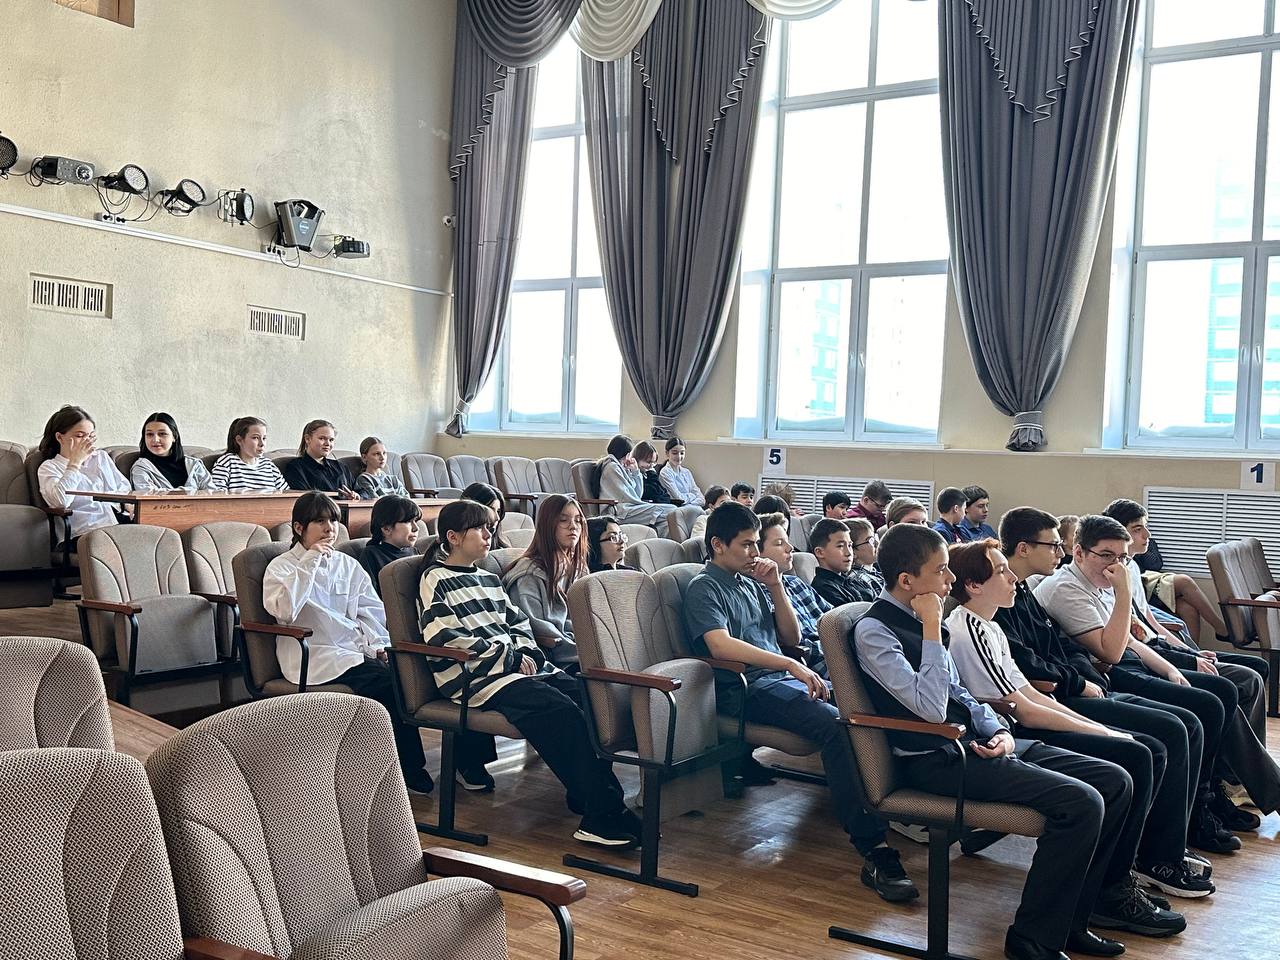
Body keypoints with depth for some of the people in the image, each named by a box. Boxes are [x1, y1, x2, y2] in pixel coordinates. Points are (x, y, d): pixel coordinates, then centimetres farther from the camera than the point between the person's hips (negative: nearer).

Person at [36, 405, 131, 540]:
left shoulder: (102, 457, 28)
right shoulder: (48, 467, 11)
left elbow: (124, 487, 28)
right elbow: (61, 502, -9)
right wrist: (75, 462, -2)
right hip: (87, 532, -5)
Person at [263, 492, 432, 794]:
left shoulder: (348, 565, 20)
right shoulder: (281, 567, 4)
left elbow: (370, 609, 15)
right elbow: (284, 610, -17)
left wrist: (376, 645, -4)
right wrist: (309, 563, -13)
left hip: (357, 651, 5)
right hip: (316, 658, -5)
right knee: (384, 683, -27)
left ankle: (410, 769, -10)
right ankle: (411, 771, -12)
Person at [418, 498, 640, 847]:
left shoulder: (488, 579, 25)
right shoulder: (436, 580, 0)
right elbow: (445, 639, -12)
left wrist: (526, 652, 3)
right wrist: (508, 657, -11)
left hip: (514, 664, 8)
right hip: (477, 676, -8)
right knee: (561, 711, -28)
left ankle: (588, 799, -17)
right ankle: (603, 816, -26)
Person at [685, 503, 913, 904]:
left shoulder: (753, 581, 22)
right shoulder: (704, 588, -1)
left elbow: (791, 637, 20)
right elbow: (720, 645, -19)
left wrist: (776, 586, 5)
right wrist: (792, 665, -27)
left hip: (785, 679, 8)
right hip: (749, 690, -8)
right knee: (836, 726, -32)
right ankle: (874, 853, -38)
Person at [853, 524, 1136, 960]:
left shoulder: (918, 619, 13)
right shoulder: (874, 630, -13)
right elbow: (932, 708, -21)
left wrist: (998, 730, 1)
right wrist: (932, 629, -18)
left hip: (975, 740, 9)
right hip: (938, 758, -9)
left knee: (1115, 781, 2)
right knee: (1079, 802, -22)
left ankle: (1068, 918, 9)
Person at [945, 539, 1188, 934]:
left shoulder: (988, 627, 15)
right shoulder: (968, 633, -17)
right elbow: (1024, 711, -17)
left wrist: (1097, 727, 6)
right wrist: (1101, 733, -9)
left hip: (1019, 729, 10)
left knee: (1151, 750, 4)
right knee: (1134, 759, -18)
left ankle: (1120, 861, 9)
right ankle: (1111, 893, -10)